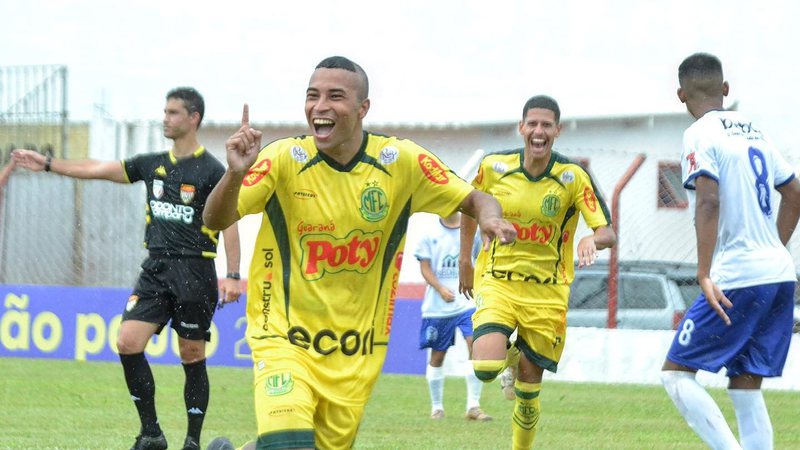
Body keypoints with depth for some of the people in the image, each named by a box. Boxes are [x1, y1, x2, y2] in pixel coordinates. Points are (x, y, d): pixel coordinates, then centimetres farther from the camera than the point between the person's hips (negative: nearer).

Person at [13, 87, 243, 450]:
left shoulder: (211, 170, -5)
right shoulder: (153, 164, 12)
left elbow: (228, 222, -9)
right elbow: (99, 170, 16)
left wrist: (233, 276, -16)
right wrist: (49, 164, 13)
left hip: (194, 271, -6)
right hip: (156, 268, 6)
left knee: (192, 357, -1)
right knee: (128, 342, -8)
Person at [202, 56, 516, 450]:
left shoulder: (402, 161, -8)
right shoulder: (285, 159, -12)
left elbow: (474, 199, 2)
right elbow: (215, 220, -18)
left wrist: (489, 217, -22)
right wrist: (235, 173, -39)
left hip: (357, 354, 3)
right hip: (284, 340, -3)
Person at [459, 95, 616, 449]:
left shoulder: (573, 177, -9)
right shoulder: (494, 167, -5)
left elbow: (608, 232, -14)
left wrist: (592, 239, -36)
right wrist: (464, 258, 15)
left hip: (546, 291, 0)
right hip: (497, 282, 0)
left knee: (528, 388, 2)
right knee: (485, 369, -20)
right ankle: (510, 355, 17)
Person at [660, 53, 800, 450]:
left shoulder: (700, 134, -7)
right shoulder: (753, 131, 16)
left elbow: (708, 203, -20)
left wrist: (704, 275, -23)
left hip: (737, 281, -7)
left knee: (676, 373, -1)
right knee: (745, 389, 9)